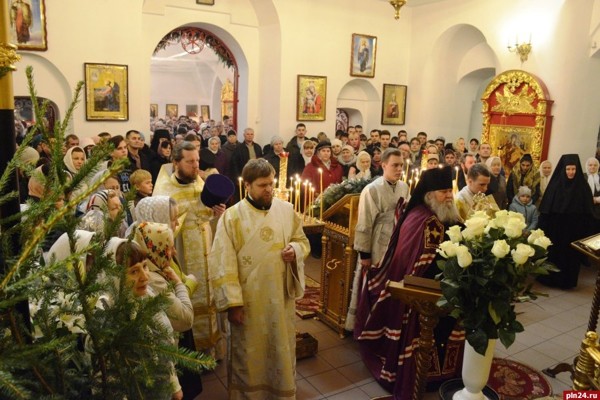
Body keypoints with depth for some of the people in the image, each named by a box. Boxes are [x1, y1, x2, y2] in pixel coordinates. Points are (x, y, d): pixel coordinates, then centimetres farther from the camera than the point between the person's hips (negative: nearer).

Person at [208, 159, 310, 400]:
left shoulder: (287, 210, -2)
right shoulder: (231, 217, -12)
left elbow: (303, 241, 10)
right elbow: (222, 264, -12)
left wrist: (295, 250, -14)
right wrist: (232, 302, -15)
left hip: (281, 297, 3)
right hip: (248, 300, -3)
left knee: (282, 352, 18)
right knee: (248, 355, 14)